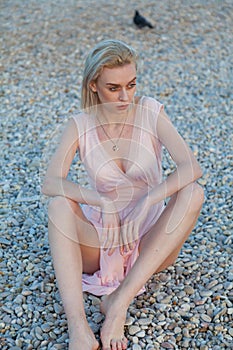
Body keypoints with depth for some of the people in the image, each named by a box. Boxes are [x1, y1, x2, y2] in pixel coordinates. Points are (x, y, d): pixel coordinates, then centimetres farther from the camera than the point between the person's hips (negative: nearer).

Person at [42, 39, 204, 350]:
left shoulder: (150, 112, -8)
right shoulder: (80, 125, -6)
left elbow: (191, 166, -21)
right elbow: (50, 183, -19)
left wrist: (146, 202, -36)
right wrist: (100, 201, -36)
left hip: (150, 243, 0)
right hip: (101, 240, 0)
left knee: (192, 193, -26)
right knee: (59, 205, -27)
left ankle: (120, 300, -30)